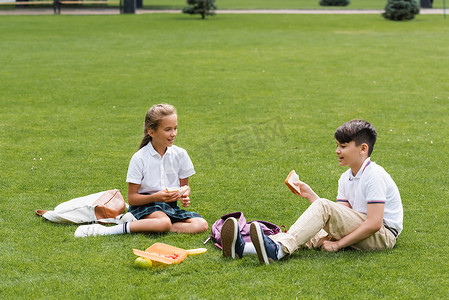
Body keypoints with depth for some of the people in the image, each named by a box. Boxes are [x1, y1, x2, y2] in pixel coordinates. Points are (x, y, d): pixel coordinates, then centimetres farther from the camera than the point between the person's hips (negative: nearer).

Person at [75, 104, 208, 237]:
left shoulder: (180, 154, 2)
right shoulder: (139, 158, -9)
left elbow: (185, 186, 14)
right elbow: (131, 198, -8)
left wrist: (185, 196, -10)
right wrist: (155, 197, -25)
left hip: (169, 206, 5)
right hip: (143, 205, -5)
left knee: (201, 224, -22)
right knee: (164, 222, -39)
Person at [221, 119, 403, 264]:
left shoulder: (374, 175, -13)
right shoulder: (346, 178, 15)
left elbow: (374, 223, -21)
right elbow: (338, 218, 6)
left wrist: (338, 244, -21)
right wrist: (311, 195, -1)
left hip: (383, 235, -8)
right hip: (357, 232, 8)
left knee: (322, 206, -24)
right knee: (313, 234, -13)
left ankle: (279, 250, -41)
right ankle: (243, 248, -32)